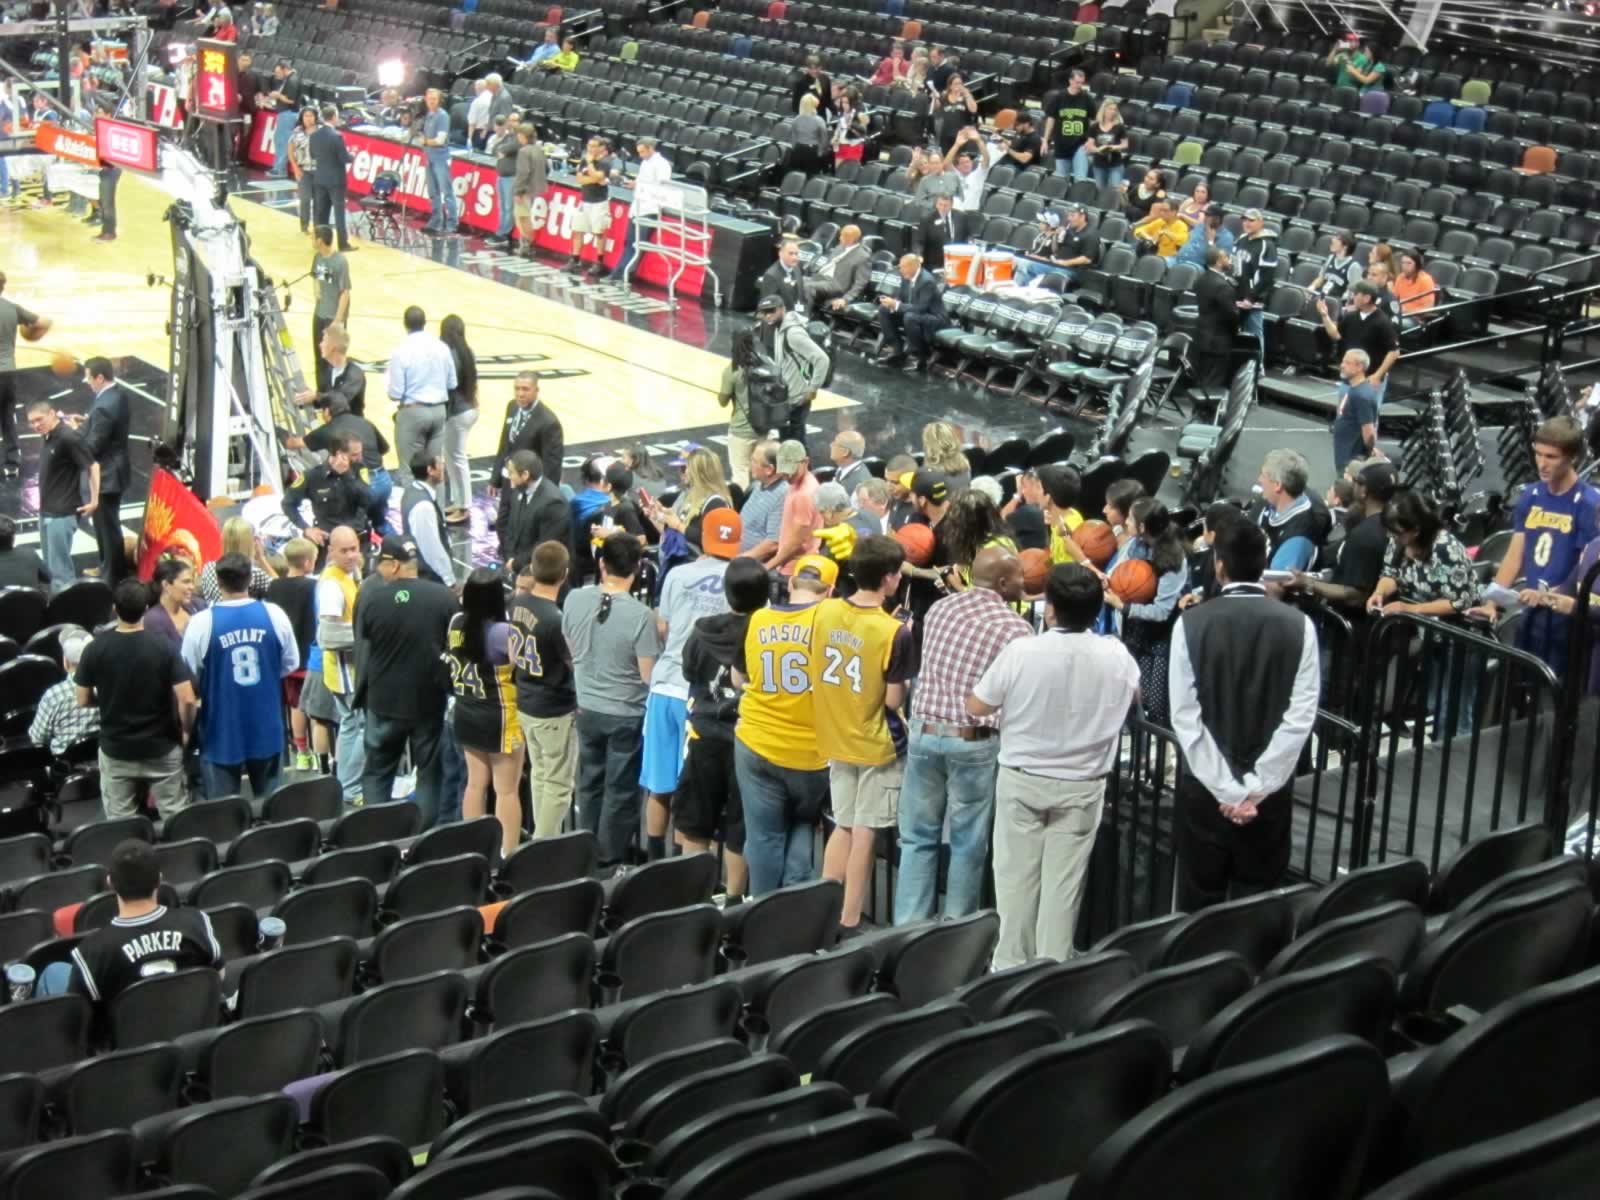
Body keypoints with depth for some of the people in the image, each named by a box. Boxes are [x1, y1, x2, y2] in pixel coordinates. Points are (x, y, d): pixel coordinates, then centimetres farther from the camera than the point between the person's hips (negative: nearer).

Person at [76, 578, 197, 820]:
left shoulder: (95, 650, -10)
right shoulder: (163, 648, -14)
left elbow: (83, 701, -2)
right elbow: (187, 700, -19)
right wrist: (186, 730, 0)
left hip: (115, 749, 1)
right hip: (161, 747, -1)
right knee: (174, 816, 11)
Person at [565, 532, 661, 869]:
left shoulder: (575, 600, -9)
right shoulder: (641, 615, -24)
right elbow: (649, 675, -17)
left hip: (587, 710, 5)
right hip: (626, 715, -5)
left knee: (589, 785, 19)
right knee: (620, 791, 10)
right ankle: (609, 861, 19)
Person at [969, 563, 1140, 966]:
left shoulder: (1021, 651, -19)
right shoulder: (1116, 656, -10)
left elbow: (976, 707, -7)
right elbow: (1134, 696, 13)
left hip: (1022, 780, -1)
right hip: (1082, 786, 1)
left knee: (1016, 877, 10)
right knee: (1063, 882, 8)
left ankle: (1010, 965, 18)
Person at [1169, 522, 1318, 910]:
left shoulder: (1190, 623, -8)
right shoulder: (1299, 625, -6)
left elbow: (1185, 717, -11)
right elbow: (1300, 717, -10)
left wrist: (1226, 789, -9)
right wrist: (1256, 787, -9)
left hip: (1204, 790, -1)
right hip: (1270, 793, 1)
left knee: (1200, 907, 9)